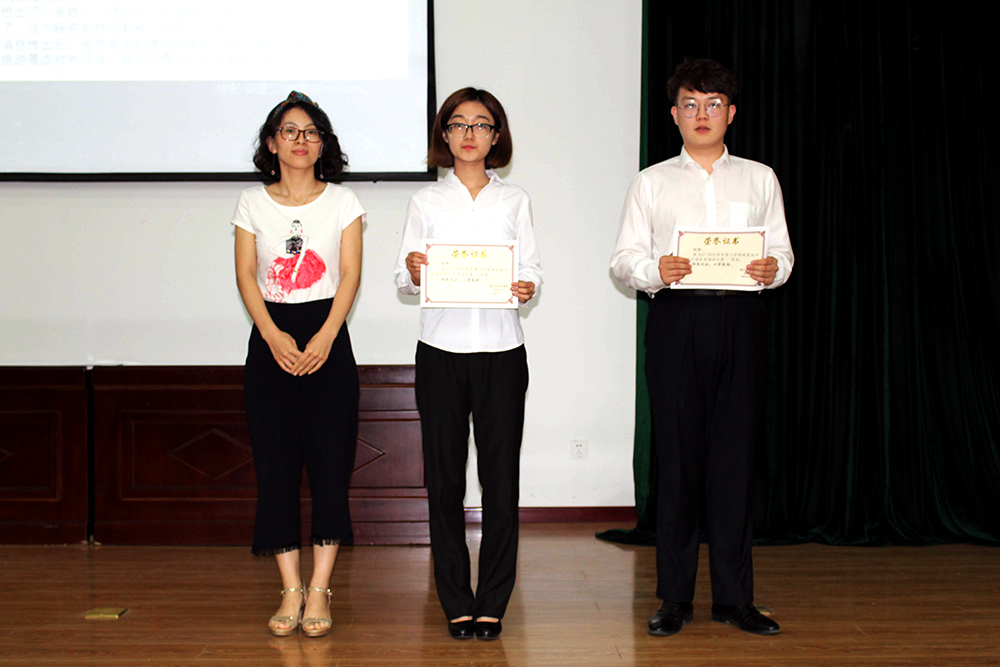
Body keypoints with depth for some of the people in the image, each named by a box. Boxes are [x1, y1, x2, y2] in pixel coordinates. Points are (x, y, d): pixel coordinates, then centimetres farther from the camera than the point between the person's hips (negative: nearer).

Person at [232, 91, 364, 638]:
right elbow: (246, 275, 3)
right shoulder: (252, 202, 9)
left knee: (329, 460, -6)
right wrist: (273, 334, -11)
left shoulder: (342, 202, 7)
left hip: (328, 336, -1)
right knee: (275, 463, -2)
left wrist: (326, 336, -13)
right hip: (271, 337, 1)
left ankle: (319, 590, 1)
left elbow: (350, 274, 0)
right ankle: (290, 589, 4)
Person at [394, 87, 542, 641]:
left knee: (500, 475, -3)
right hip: (441, 348, 0)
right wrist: (413, 274, -15)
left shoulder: (514, 200, 10)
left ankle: (493, 603, 8)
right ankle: (457, 604, 11)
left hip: (501, 349, 0)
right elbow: (403, 277, 7)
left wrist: (525, 288, -14)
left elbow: (531, 269, 8)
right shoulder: (426, 201, 9)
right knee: (444, 476, 1)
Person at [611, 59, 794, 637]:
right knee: (678, 455, -1)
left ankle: (734, 597, 9)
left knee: (735, 457, 1)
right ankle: (676, 598, 7)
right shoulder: (652, 182, 13)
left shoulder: (760, 178, 16)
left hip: (740, 318, 1)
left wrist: (773, 269, -11)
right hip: (677, 319, -1)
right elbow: (624, 259, 7)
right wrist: (655, 270, -14)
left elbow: (783, 250, 12)